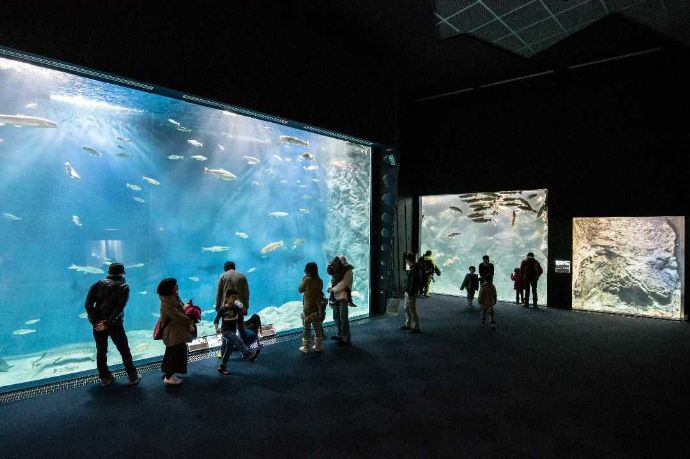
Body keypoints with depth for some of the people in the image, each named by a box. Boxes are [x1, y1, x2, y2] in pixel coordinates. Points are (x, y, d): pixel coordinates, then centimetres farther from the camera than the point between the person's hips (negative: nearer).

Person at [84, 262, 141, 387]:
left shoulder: (98, 284, 5)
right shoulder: (123, 287, -2)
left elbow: (88, 304, -6)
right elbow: (119, 308, -17)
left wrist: (95, 321, -9)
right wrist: (108, 322, -16)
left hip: (98, 323, 3)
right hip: (115, 324, -3)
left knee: (101, 351, 16)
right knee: (124, 351, 9)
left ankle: (105, 378, 25)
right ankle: (133, 377, 16)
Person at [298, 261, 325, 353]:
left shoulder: (307, 279, -16)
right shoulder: (320, 281, -1)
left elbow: (300, 290, -4)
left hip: (308, 308, -4)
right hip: (317, 307, 4)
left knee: (307, 329, 8)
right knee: (317, 328, 14)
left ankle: (306, 348, 18)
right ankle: (318, 347, 23)